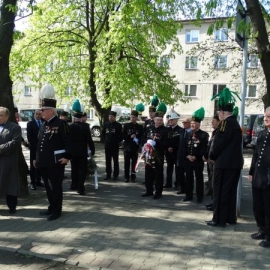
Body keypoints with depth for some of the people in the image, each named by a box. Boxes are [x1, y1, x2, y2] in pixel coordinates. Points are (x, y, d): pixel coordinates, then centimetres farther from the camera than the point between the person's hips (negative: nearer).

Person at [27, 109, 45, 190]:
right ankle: (33, 182, 1)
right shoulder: (30, 123, 2)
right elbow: (29, 136, -5)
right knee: (33, 165, -1)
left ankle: (38, 181, 14)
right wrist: (35, 145, -12)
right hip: (34, 147, -3)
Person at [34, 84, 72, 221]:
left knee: (56, 186, 1)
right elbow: (39, 143, 19)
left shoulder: (61, 123, -10)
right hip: (44, 162, 8)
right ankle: (51, 207, 30)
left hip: (56, 162, -8)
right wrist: (36, 158, 18)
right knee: (48, 186, 16)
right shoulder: (43, 125, 15)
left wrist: (67, 157, -18)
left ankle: (56, 210, 12)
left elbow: (67, 142, -13)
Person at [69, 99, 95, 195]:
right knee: (82, 169, 3)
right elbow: (89, 140, -9)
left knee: (74, 169, 17)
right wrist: (92, 150, 1)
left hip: (73, 152, 2)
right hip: (83, 152, -2)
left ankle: (74, 185, 28)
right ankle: (80, 188, -5)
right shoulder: (85, 126, -9)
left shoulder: (69, 127, -6)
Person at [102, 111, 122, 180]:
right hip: (107, 146, 4)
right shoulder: (106, 124, 6)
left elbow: (121, 135, -4)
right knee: (108, 161, 8)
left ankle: (115, 175, 11)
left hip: (115, 146, -4)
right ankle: (108, 174, 16)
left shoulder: (118, 125, -5)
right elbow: (103, 133, 19)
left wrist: (118, 141, -4)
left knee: (115, 161, 4)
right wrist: (106, 139, 12)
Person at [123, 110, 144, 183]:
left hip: (135, 148, 0)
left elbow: (142, 137, 4)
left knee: (134, 163, 4)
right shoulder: (126, 125, 5)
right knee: (127, 163, 3)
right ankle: (126, 177, 11)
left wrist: (138, 141, -16)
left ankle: (133, 177, 13)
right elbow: (123, 136, 0)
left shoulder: (140, 127, 4)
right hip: (127, 147, 0)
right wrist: (130, 137, -15)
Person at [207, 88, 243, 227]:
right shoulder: (235, 123, 15)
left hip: (224, 163, -9)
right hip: (235, 162, 9)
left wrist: (212, 156, -1)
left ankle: (219, 219, 4)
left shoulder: (225, 123, -14)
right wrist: (215, 156, 10)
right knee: (230, 191, 14)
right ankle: (230, 217, 23)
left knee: (220, 191, -1)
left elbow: (218, 142, -17)